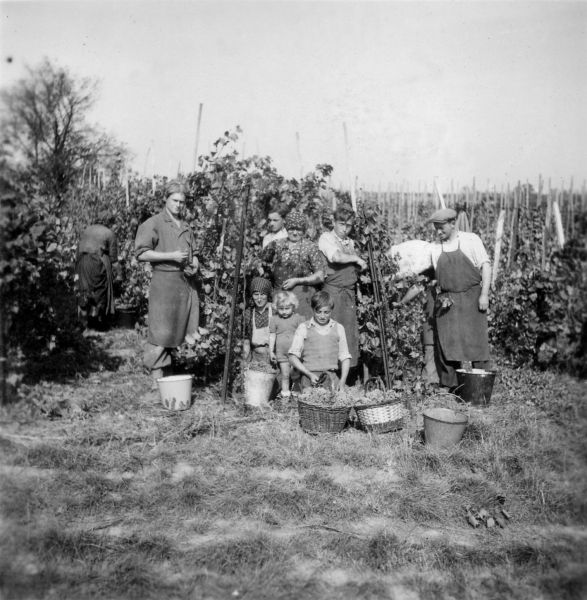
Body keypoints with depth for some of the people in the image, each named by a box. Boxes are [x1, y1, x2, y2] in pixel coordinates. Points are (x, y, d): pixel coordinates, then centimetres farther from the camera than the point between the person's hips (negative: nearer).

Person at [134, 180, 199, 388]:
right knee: (161, 332, -7)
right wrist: (171, 256, -15)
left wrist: (194, 265, 6)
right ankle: (157, 378, 0)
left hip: (186, 283, 7)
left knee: (183, 330, 6)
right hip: (164, 281, -7)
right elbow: (141, 253, -9)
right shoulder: (153, 224, -1)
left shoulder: (186, 227, 21)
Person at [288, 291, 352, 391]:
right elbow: (293, 358, 3)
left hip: (332, 378, 2)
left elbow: (345, 358, 13)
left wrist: (342, 380, -1)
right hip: (310, 378, -2)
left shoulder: (338, 328, 12)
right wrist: (309, 375, -9)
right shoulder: (303, 328, 5)